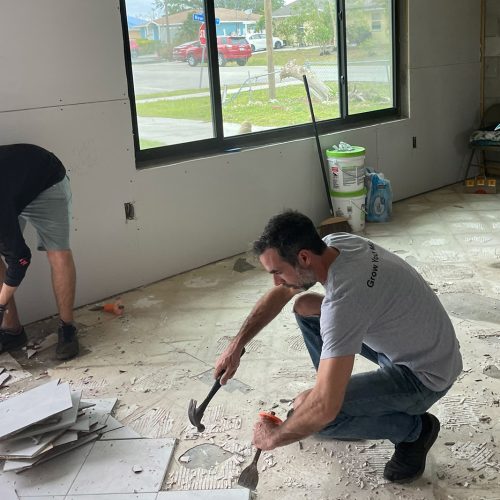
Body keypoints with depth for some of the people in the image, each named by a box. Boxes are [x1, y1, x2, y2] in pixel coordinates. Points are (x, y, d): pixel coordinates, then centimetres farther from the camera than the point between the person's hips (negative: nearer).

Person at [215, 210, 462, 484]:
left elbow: (324, 407, -37)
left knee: (305, 408, -22)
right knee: (305, 307, 8)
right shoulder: (333, 243, -9)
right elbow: (279, 294, 9)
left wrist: (274, 437, -19)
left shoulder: (343, 299, -36)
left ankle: (414, 428, 0)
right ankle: (346, 397, 18)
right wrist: (236, 345, 4)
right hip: (398, 338, 9)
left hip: (425, 373, -8)